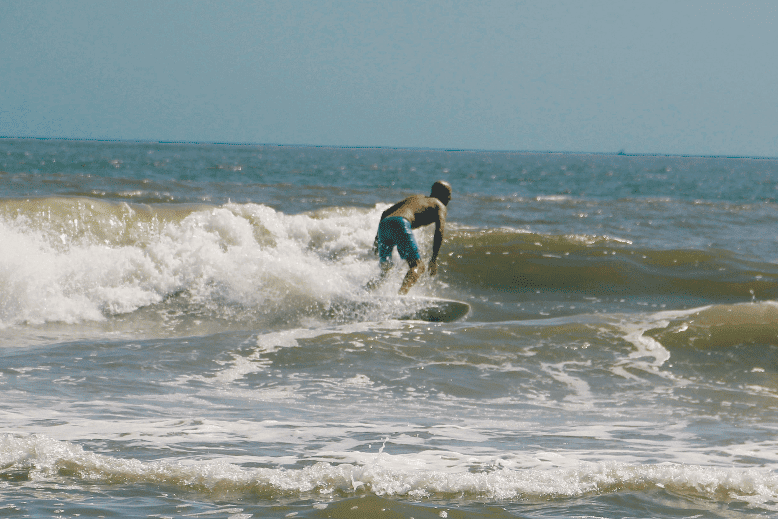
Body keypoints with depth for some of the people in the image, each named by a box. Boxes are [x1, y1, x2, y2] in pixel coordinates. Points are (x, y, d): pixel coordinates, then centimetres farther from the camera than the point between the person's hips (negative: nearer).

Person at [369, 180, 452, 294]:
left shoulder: (415, 198, 39)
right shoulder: (439, 206, 20)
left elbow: (385, 213, 34)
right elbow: (440, 230, 2)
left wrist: (377, 238, 35)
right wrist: (434, 258, 1)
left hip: (383, 224, 6)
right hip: (400, 224, -6)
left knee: (385, 269, 17)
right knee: (418, 266, -8)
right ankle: (402, 292, -36)